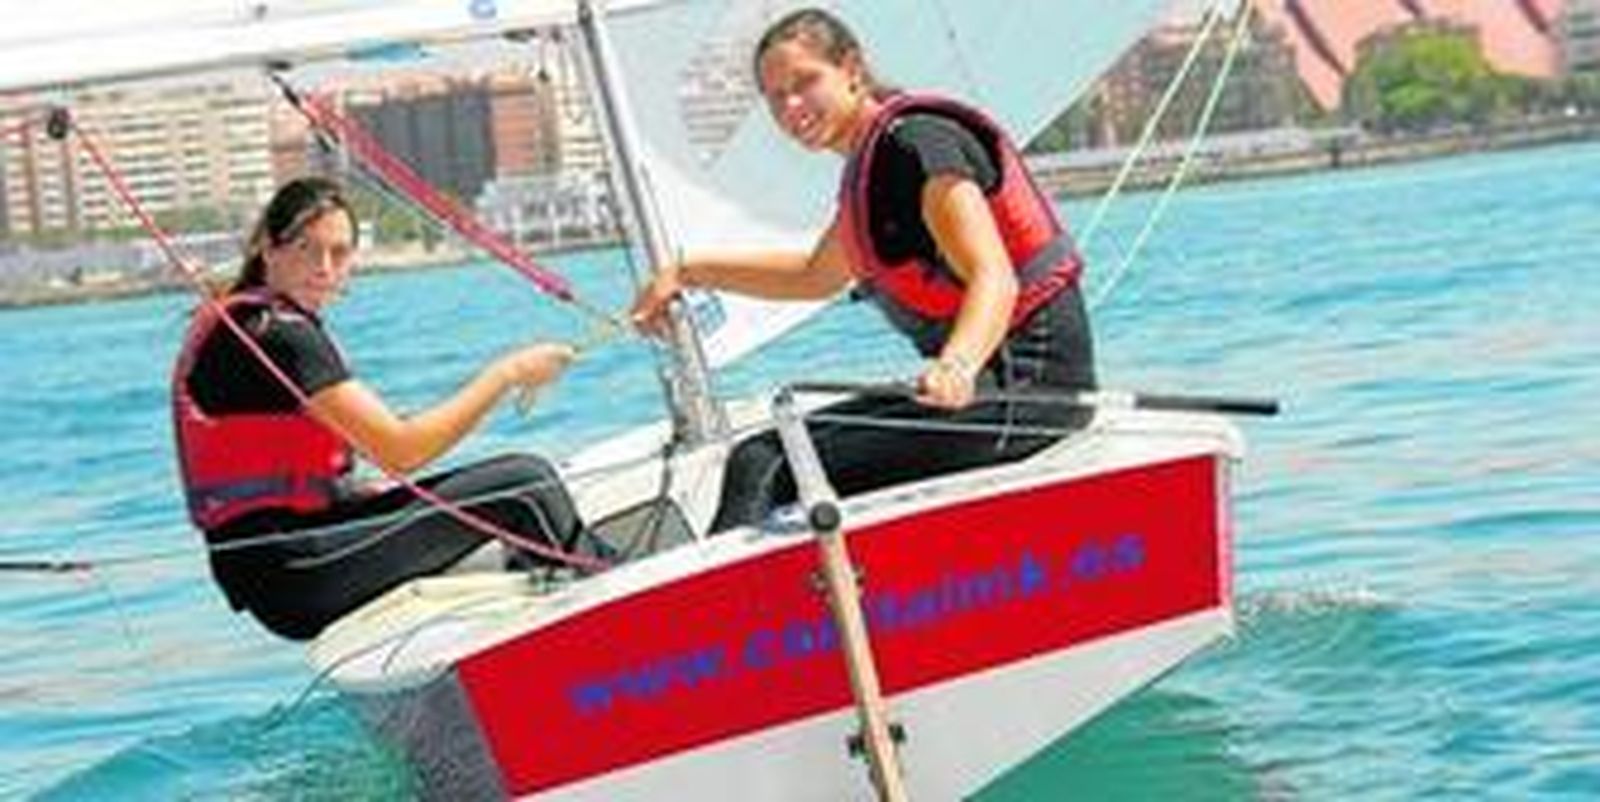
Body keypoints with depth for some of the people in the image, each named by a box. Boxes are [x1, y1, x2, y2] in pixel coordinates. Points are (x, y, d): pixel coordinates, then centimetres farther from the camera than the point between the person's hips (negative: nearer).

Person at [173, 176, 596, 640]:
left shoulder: (237, 320, 15)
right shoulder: (277, 335, -17)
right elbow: (400, 451, -20)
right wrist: (506, 374, -11)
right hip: (289, 575, -10)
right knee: (526, 486, -12)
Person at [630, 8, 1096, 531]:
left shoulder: (918, 140, -11)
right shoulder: (869, 164, 18)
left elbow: (995, 279, -24)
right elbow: (815, 277, 37)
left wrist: (957, 365, -43)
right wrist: (691, 273, 35)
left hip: (1027, 380, -10)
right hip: (991, 376, 10)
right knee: (769, 449, 10)